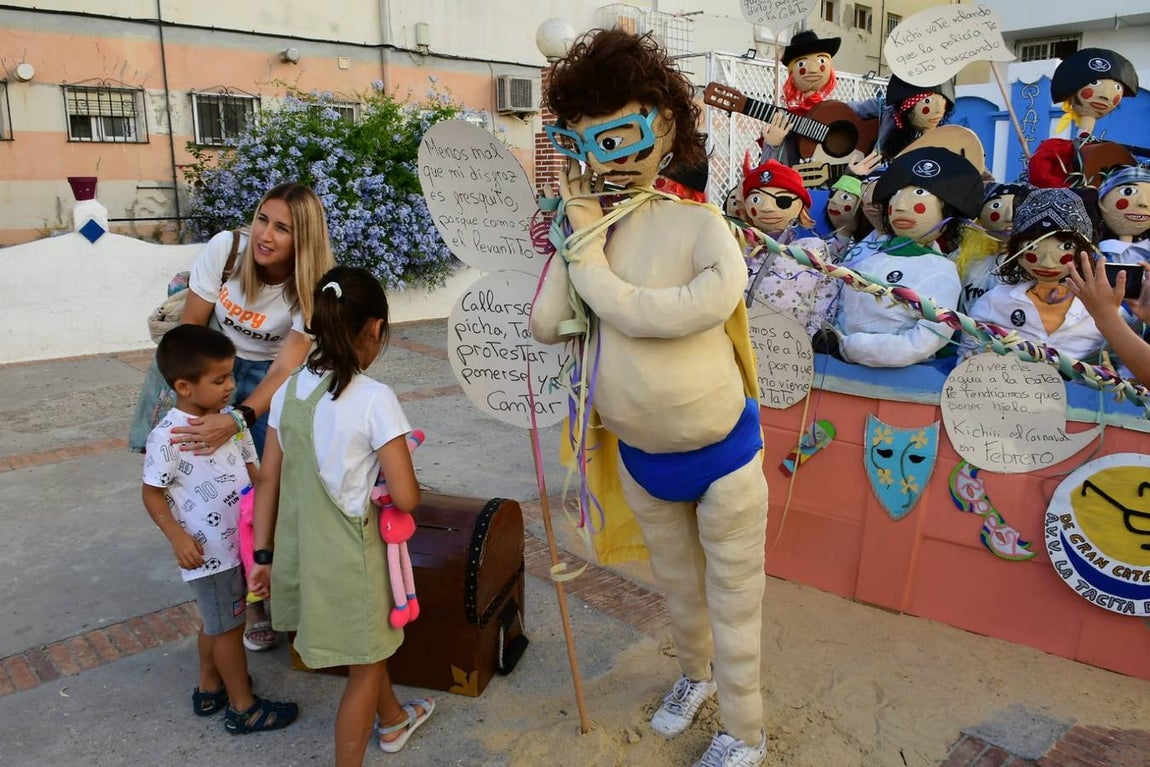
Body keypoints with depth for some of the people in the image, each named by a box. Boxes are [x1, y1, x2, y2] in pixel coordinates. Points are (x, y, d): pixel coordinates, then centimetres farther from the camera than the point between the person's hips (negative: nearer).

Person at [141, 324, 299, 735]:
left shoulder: (231, 418, -1)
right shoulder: (167, 437, -21)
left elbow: (249, 467, 9)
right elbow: (152, 493, -13)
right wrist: (178, 537, -21)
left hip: (241, 540, 7)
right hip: (207, 550, -7)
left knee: (216, 621, 24)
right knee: (229, 626, 7)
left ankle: (209, 688, 43)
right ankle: (243, 708, 23)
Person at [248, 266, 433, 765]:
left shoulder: (288, 390, -1)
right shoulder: (374, 399, -20)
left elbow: (268, 481, 3)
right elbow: (407, 499, -20)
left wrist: (263, 556, 11)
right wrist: (382, 480, 3)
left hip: (297, 549, 7)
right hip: (344, 555, -7)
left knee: (370, 645, 30)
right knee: (364, 666, 17)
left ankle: (393, 721, 54)